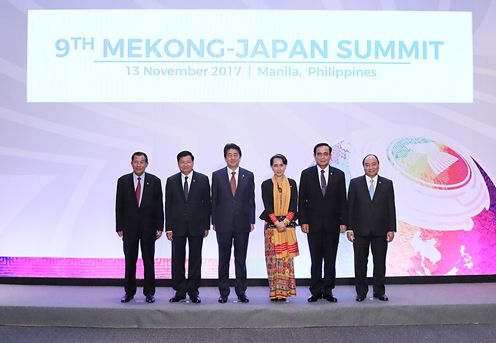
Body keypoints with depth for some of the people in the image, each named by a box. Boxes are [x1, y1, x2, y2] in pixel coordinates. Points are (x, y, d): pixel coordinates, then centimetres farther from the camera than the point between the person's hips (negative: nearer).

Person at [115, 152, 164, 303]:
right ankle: (129, 291, 19)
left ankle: (149, 292, 15)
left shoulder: (155, 181, 0)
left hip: (149, 227, -1)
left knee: (149, 260, 6)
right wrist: (119, 227, -2)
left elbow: (159, 205, 0)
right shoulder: (123, 181, 3)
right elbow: (119, 205, 3)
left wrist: (159, 227, -4)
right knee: (130, 260, 8)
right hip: (129, 227, 1)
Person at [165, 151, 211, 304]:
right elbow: (168, 205, 4)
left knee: (195, 259, 5)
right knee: (177, 260, 5)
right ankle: (180, 291, 15)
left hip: (196, 226, -1)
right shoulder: (171, 181, 5)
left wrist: (206, 226, -2)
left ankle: (193, 291, 14)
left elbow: (207, 203, 2)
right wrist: (168, 228, -2)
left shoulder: (203, 180, 2)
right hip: (177, 226, 1)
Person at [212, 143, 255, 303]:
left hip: (242, 224, 1)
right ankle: (223, 293, 15)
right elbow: (214, 200, 4)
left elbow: (251, 200, 6)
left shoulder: (248, 175, 5)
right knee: (223, 259, 7)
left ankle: (241, 292, 15)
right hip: (223, 224, 0)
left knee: (241, 259, 7)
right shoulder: (217, 175, 3)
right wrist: (214, 221, 0)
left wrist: (251, 221, 1)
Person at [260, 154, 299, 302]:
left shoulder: (291, 183, 10)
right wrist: (277, 223, -13)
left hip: (288, 226, 2)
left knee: (287, 259, 0)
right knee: (273, 259, -2)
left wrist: (285, 221, -10)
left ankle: (284, 291, 6)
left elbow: (294, 205, 3)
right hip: (272, 226, -1)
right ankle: (274, 292, 3)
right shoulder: (266, 184, 5)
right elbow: (268, 206, -2)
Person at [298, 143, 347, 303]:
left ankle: (328, 291, 15)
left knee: (330, 260, 6)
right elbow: (302, 200, 2)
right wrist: (303, 221, -5)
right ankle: (316, 291, 12)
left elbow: (342, 200, 4)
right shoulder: (306, 174, 3)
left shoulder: (339, 174, 5)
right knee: (315, 260, 4)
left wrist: (343, 222, -2)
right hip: (313, 224, -1)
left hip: (332, 224, 1)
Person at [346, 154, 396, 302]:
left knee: (380, 262, 7)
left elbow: (391, 208, 4)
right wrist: (349, 228, -6)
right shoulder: (355, 183, 3)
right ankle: (361, 292, 17)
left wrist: (391, 229, -2)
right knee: (360, 263, 6)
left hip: (380, 230, 1)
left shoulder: (387, 184, 5)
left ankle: (379, 291, 20)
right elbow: (350, 207, 0)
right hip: (360, 230, 0)